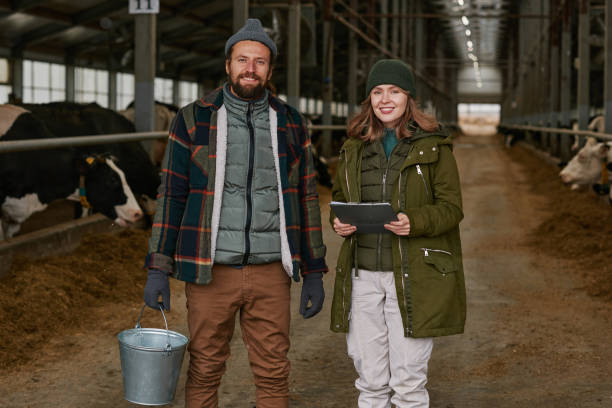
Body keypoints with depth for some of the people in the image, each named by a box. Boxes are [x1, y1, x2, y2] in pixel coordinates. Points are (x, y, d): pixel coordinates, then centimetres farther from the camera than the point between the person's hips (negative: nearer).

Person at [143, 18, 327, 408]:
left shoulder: (291, 124, 5)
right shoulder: (193, 120, -1)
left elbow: (306, 197, 9)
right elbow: (171, 194, 0)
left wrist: (314, 273, 6)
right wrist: (158, 269, -5)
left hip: (270, 272, 2)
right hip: (210, 271, -1)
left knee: (273, 373, 6)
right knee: (204, 373, 7)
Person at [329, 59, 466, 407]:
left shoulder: (434, 146, -1)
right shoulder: (355, 148, 13)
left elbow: (451, 208, -3)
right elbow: (338, 198, 21)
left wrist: (414, 222, -22)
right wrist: (338, 222, -2)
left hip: (413, 277, -4)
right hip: (362, 275, 4)